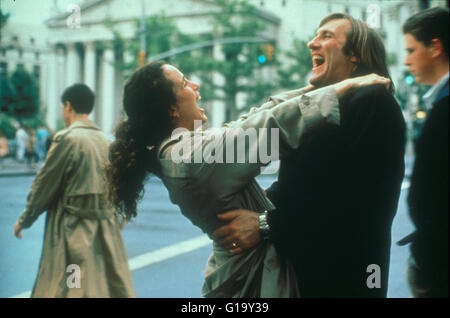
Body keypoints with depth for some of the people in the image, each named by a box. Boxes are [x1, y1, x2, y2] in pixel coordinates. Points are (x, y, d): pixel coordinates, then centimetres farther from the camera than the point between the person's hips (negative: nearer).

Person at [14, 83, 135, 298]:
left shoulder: (67, 139, -11)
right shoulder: (105, 141, 7)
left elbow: (44, 186, -6)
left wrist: (24, 220, 7)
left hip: (74, 232, -6)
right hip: (106, 230, 7)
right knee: (115, 288, 12)